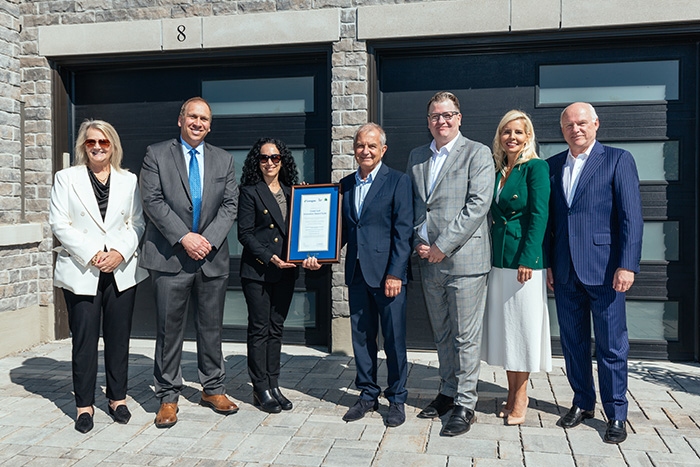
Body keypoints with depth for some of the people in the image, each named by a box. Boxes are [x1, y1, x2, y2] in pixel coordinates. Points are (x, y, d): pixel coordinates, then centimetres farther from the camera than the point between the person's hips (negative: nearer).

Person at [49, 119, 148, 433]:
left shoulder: (129, 181, 12)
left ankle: (118, 398, 20)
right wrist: (91, 255, -12)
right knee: (84, 339, 1)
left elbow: (137, 223, 8)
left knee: (118, 336, 7)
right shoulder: (66, 178, 7)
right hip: (81, 272, -1)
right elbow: (59, 223, -1)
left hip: (122, 270, 2)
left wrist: (120, 252, -9)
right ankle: (85, 405, 14)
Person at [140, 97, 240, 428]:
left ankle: (213, 389, 26)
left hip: (212, 257, 3)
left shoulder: (223, 160, 11)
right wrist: (184, 237, -15)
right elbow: (153, 201, -7)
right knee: (169, 328, 3)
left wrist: (208, 239, -10)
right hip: (170, 257, -2)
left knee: (211, 326, 11)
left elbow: (229, 205, 4)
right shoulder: (156, 154, 3)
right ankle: (168, 397, 16)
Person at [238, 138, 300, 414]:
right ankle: (261, 390, 12)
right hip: (257, 270, -5)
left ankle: (274, 386, 20)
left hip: (286, 270, 5)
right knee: (259, 329, 2)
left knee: (276, 328, 11)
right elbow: (244, 233, -8)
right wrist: (269, 258, -17)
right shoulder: (250, 192, -3)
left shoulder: (291, 192, 12)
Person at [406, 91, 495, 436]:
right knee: (441, 334, 16)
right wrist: (419, 242, 1)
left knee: (466, 336, 1)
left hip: (464, 259, -6)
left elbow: (478, 205, -12)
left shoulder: (477, 153, -3)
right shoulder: (417, 157, 15)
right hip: (429, 262, 6)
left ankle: (465, 404, 13)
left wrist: (442, 246, -15)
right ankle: (448, 392, 30)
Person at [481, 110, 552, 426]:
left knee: (523, 325, 2)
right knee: (502, 325, 11)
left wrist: (527, 260, -18)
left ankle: (521, 397, 16)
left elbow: (539, 215, -12)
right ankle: (512, 394, 24)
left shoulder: (536, 167, -6)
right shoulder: (497, 169, 13)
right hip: (498, 259, 7)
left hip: (525, 258, -7)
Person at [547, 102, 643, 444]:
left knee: (611, 347, 4)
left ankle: (616, 416, 18)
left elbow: (631, 217, -7)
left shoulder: (618, 160, -1)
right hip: (566, 272, 5)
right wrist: (547, 263, 9)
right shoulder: (553, 166, 12)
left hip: (604, 270, -4)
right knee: (573, 342, 13)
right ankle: (582, 403, 29)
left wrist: (627, 265, -14)